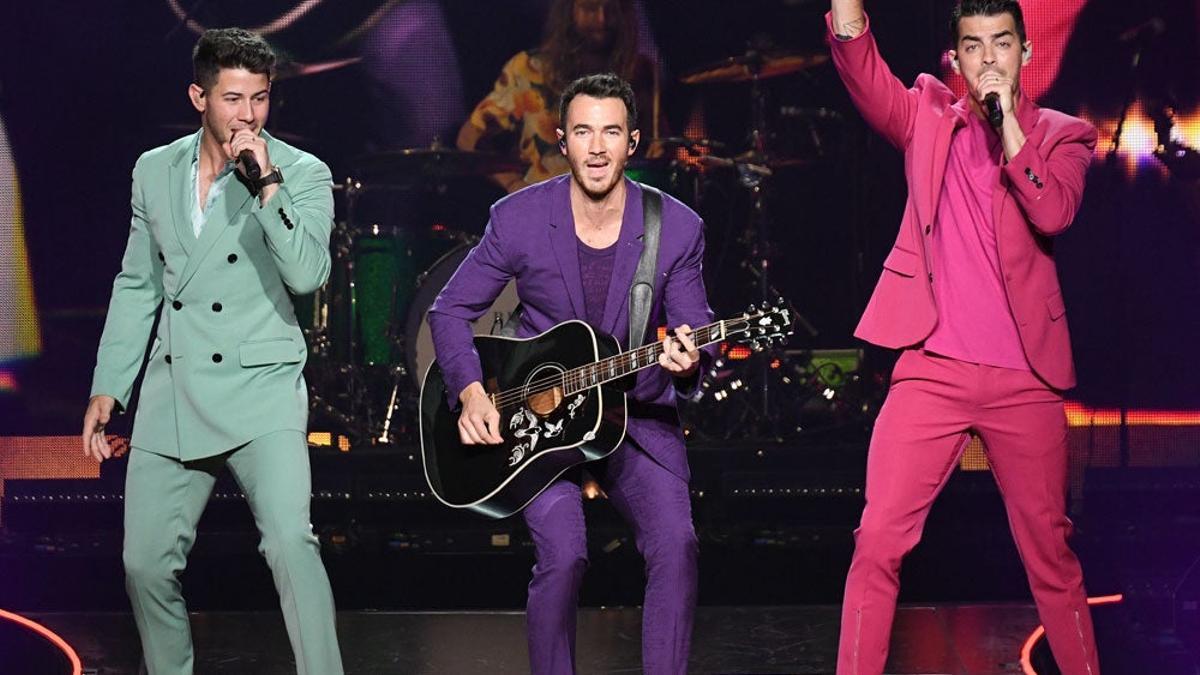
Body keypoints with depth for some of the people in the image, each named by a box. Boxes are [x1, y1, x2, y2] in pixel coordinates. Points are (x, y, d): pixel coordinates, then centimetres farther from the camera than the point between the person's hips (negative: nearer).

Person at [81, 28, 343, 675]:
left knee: (289, 541, -22)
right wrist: (107, 389, 14)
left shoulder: (302, 174, -2)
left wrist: (265, 183, -21)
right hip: (169, 398, 4)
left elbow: (307, 274, -18)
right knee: (146, 564, 6)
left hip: (259, 390, -4)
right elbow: (137, 286, 17)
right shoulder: (154, 171, 10)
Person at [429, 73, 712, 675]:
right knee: (563, 551, -24)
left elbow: (696, 333, 2)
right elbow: (449, 311, 3)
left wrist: (687, 361, -23)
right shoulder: (518, 218, -6)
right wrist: (471, 393, -12)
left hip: (637, 416, 1)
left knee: (676, 544, -22)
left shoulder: (678, 228, -4)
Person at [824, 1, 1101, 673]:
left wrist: (1006, 116, -15)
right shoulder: (929, 118, 8)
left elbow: (1053, 213, -14)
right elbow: (857, 61, -9)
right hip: (932, 371, 0)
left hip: (1025, 378, 0)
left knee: (1050, 552, 9)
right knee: (878, 543, -7)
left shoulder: (1063, 134, 6)